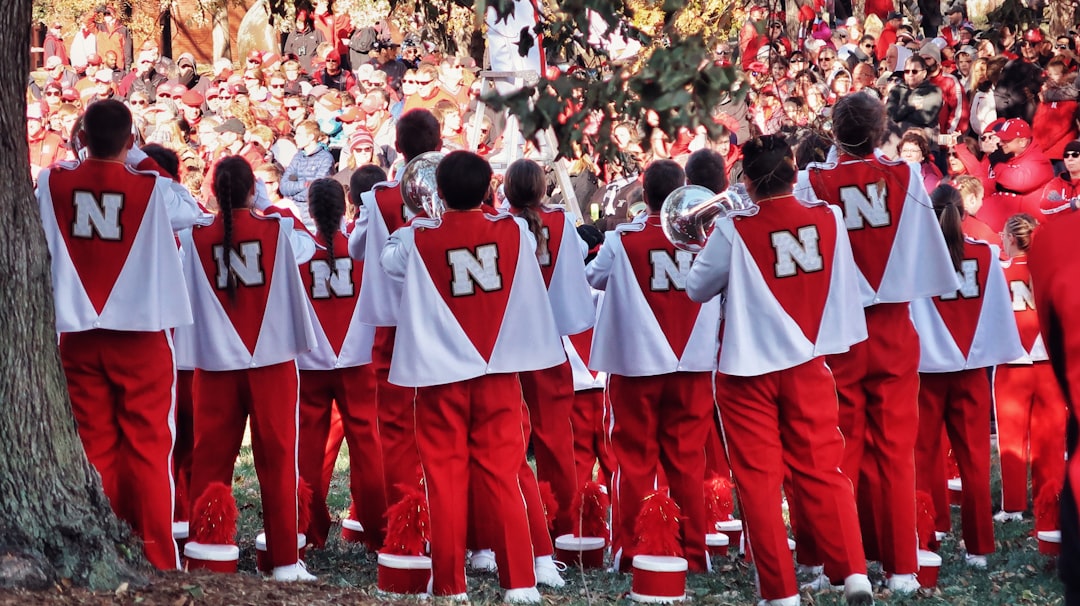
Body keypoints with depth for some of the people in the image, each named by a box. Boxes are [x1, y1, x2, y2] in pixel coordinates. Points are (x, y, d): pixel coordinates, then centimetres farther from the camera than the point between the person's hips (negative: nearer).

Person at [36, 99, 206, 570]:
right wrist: (141, 167, 11)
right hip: (141, 334, -2)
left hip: (79, 334, 2)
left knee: (95, 450, 8)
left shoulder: (52, 184, -2)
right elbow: (192, 213, 9)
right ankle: (157, 562, 0)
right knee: (148, 450, 1)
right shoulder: (151, 189, -8)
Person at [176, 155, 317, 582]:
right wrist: (270, 213, 27)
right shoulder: (279, 231, -2)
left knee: (211, 459, 7)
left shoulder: (194, 239, -2)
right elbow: (307, 245, 18)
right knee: (276, 459, 3)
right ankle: (284, 560, 3)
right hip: (272, 358, -1)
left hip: (216, 362, 1)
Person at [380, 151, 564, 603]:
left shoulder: (420, 239, -7)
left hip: (442, 374, -1)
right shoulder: (513, 232, -2)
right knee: (501, 477, 5)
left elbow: (389, 260, 13)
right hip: (498, 370, 2)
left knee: (446, 478, 5)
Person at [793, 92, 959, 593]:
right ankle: (901, 566, 2)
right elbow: (933, 258, 3)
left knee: (842, 449, 7)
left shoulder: (814, 184, -7)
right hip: (893, 330, 1)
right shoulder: (905, 177, -4)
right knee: (895, 448, 4)